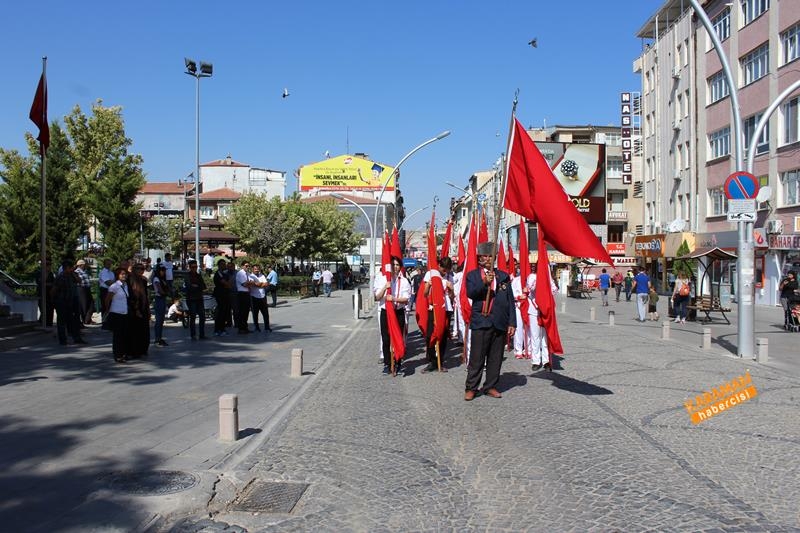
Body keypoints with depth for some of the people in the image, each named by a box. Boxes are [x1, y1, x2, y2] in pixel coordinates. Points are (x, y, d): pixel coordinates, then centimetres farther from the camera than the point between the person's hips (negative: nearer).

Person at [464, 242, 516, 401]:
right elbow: (470, 293, -11)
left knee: (495, 358, 8)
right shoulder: (472, 275, 6)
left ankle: (490, 386, 19)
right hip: (480, 322, -3)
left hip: (500, 323, 3)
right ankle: (471, 388, 8)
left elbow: (510, 300, 10)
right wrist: (484, 283, -26)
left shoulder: (503, 276, 12)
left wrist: (512, 323, 3)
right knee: (476, 358, -1)